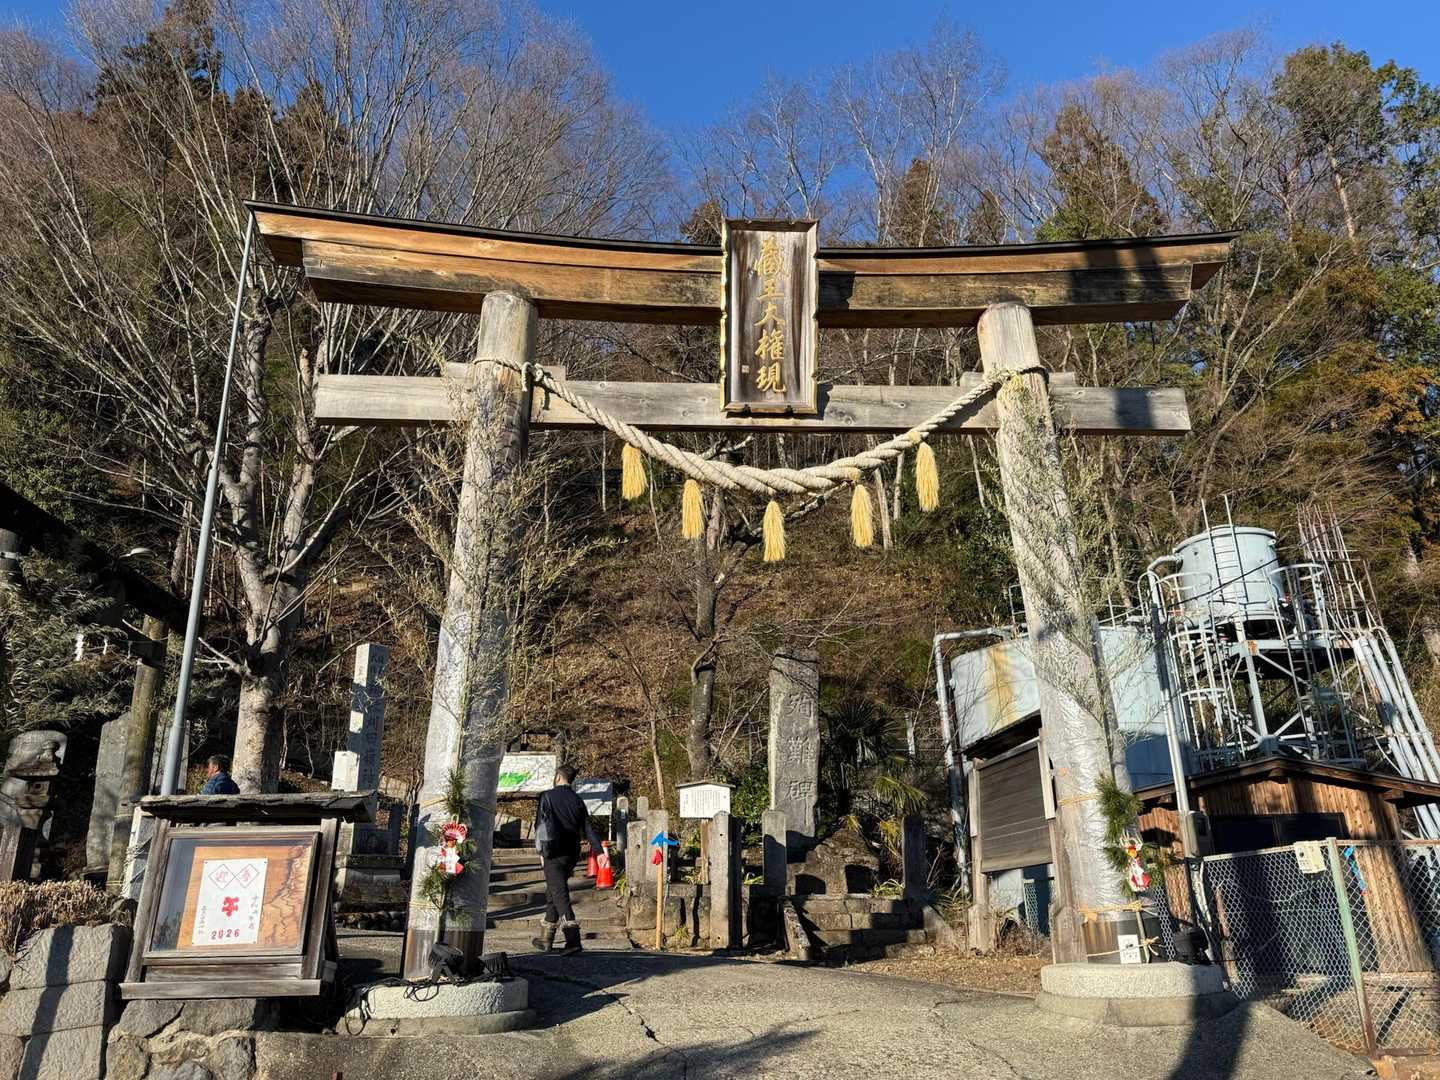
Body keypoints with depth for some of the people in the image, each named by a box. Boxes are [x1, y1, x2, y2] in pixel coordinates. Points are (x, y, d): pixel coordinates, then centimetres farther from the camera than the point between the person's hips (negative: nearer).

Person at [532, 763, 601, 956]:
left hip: (554, 853, -5)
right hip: (572, 853, 6)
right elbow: (589, 828, 6)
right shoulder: (577, 800, 9)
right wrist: (598, 850, 4)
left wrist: (542, 850, 3)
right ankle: (546, 939, 27)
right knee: (553, 893, 19)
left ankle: (573, 940, -22)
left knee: (560, 895, -9)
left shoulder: (548, 797, -4)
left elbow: (541, 823, -6)